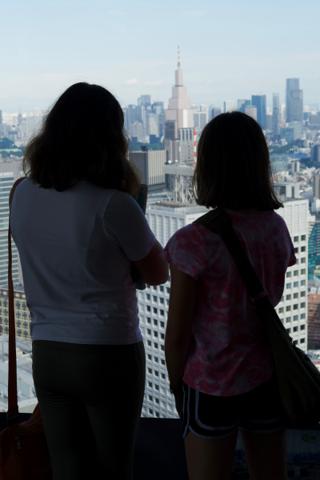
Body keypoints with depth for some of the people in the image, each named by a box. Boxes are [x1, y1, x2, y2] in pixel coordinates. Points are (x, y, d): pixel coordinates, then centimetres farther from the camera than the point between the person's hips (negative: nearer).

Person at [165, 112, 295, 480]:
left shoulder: (195, 241, -20)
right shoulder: (277, 229, -5)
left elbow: (177, 333, -13)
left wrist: (176, 384, 1)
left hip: (212, 386, -5)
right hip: (268, 379, 5)